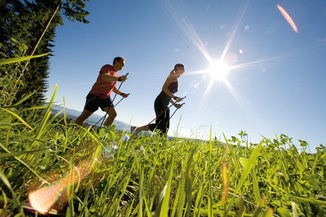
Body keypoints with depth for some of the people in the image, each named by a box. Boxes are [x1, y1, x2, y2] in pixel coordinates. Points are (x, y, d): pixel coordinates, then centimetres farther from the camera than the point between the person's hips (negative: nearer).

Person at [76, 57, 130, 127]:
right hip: (95, 95, -6)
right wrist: (119, 79, -40)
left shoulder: (116, 75, 16)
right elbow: (104, 77, -29)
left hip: (106, 98, 7)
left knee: (114, 114, -12)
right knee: (84, 116, -2)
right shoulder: (107, 67, -6)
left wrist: (122, 94, 15)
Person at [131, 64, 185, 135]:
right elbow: (164, 88, -14)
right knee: (160, 125, -15)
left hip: (165, 105, 10)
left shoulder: (176, 79, 26)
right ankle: (135, 129, -6)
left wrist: (175, 104, 19)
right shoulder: (173, 75, 1)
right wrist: (174, 97, -18)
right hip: (160, 102, -10)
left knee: (165, 127, 3)